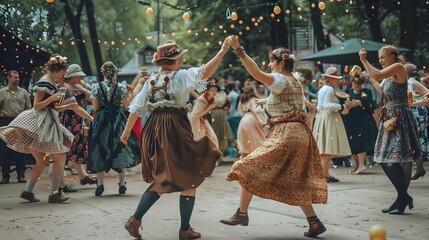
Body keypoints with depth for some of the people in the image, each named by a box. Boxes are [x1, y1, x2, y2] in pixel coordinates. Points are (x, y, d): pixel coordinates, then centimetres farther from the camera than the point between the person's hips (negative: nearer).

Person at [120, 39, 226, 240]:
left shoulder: (151, 81, 11)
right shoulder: (179, 76, -7)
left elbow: (136, 108, 11)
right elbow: (204, 73, -21)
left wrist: (127, 131, 18)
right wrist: (222, 52, -20)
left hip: (154, 131, 7)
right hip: (175, 129, -7)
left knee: (162, 180, 18)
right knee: (189, 179, 5)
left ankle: (135, 219, 7)